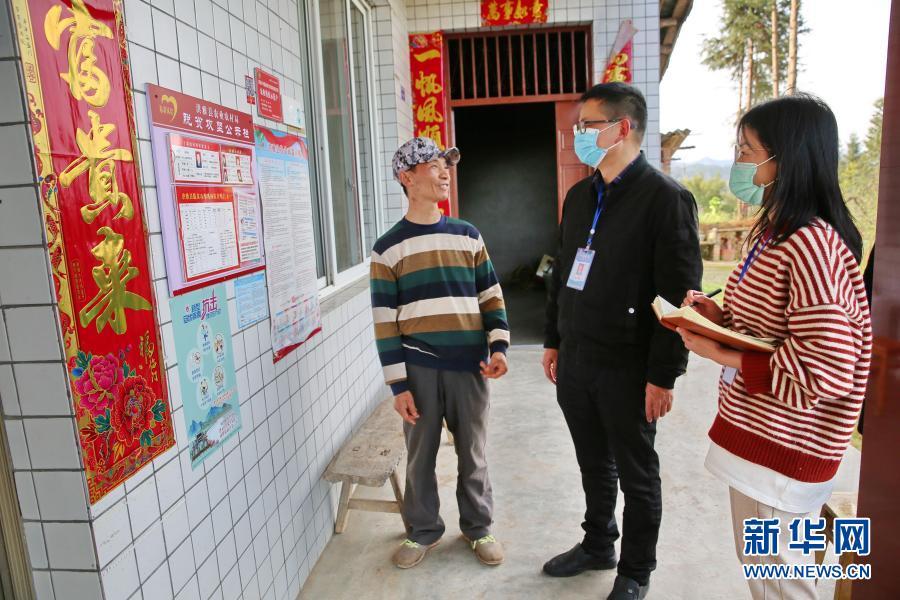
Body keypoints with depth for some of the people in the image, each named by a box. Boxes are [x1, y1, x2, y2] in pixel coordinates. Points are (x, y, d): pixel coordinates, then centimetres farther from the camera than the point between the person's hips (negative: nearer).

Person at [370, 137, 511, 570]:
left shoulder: (468, 236, 8)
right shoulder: (387, 249, -1)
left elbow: (491, 295, 9)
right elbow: (385, 323, -2)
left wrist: (498, 347, -4)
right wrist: (398, 383, -6)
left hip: (469, 365, 2)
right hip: (418, 368, -2)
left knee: (473, 452, 14)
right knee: (420, 455, 12)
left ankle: (478, 528, 34)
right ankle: (423, 531, 33)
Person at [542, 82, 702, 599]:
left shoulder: (666, 198, -13)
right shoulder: (579, 195, 9)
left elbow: (679, 296, -16)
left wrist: (664, 376, -17)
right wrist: (554, 341, 15)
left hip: (627, 368, -6)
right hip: (575, 361, 6)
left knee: (637, 476, 13)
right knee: (594, 465, 21)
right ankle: (598, 546, 42)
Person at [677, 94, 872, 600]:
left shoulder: (811, 245, -24)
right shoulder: (777, 233, 7)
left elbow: (825, 374, -27)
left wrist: (722, 355, -22)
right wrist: (719, 316, -1)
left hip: (783, 446, -9)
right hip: (756, 431, 9)